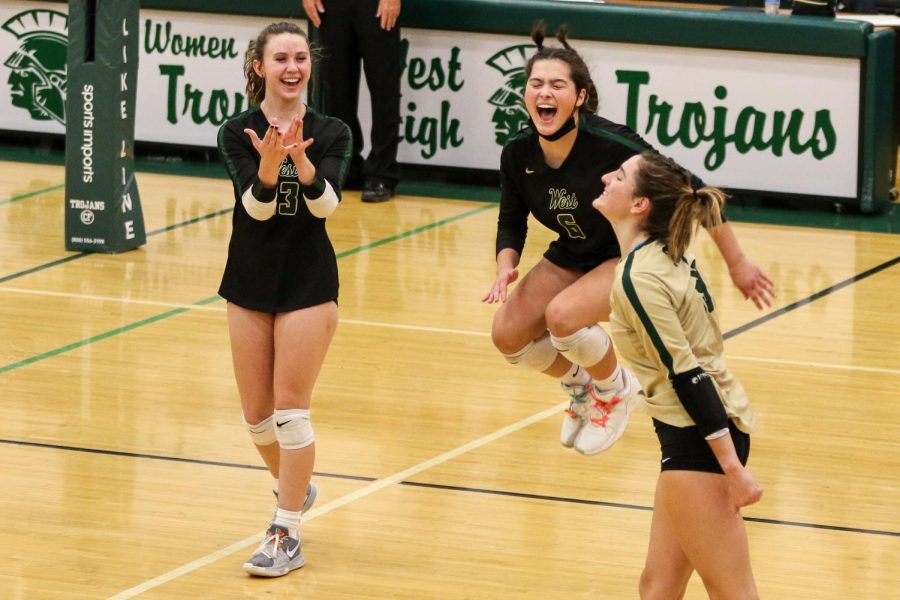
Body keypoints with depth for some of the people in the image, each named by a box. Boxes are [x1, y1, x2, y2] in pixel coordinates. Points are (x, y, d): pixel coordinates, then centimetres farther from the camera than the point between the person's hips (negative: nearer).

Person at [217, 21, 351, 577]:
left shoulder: (331, 133, -7)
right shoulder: (238, 133, -6)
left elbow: (327, 203, -22)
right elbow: (255, 206, -19)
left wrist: (302, 161, -41)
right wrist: (268, 167, -40)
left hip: (308, 284, -2)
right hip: (250, 281, 2)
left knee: (290, 409, -6)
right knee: (256, 413, 9)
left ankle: (287, 535, 1)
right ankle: (295, 487, 38)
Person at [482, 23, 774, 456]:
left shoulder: (613, 145, -30)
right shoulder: (517, 154, -15)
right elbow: (511, 223, 1)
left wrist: (737, 264, -19)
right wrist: (506, 267, -21)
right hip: (571, 255, 6)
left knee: (562, 315, -31)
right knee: (508, 335, -13)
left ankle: (615, 391, 2)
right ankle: (580, 386, 19)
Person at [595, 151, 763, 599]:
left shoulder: (639, 278, -18)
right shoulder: (665, 255, 8)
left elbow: (687, 375, -21)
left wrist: (733, 468, -22)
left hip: (701, 438, -10)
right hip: (708, 428, 10)